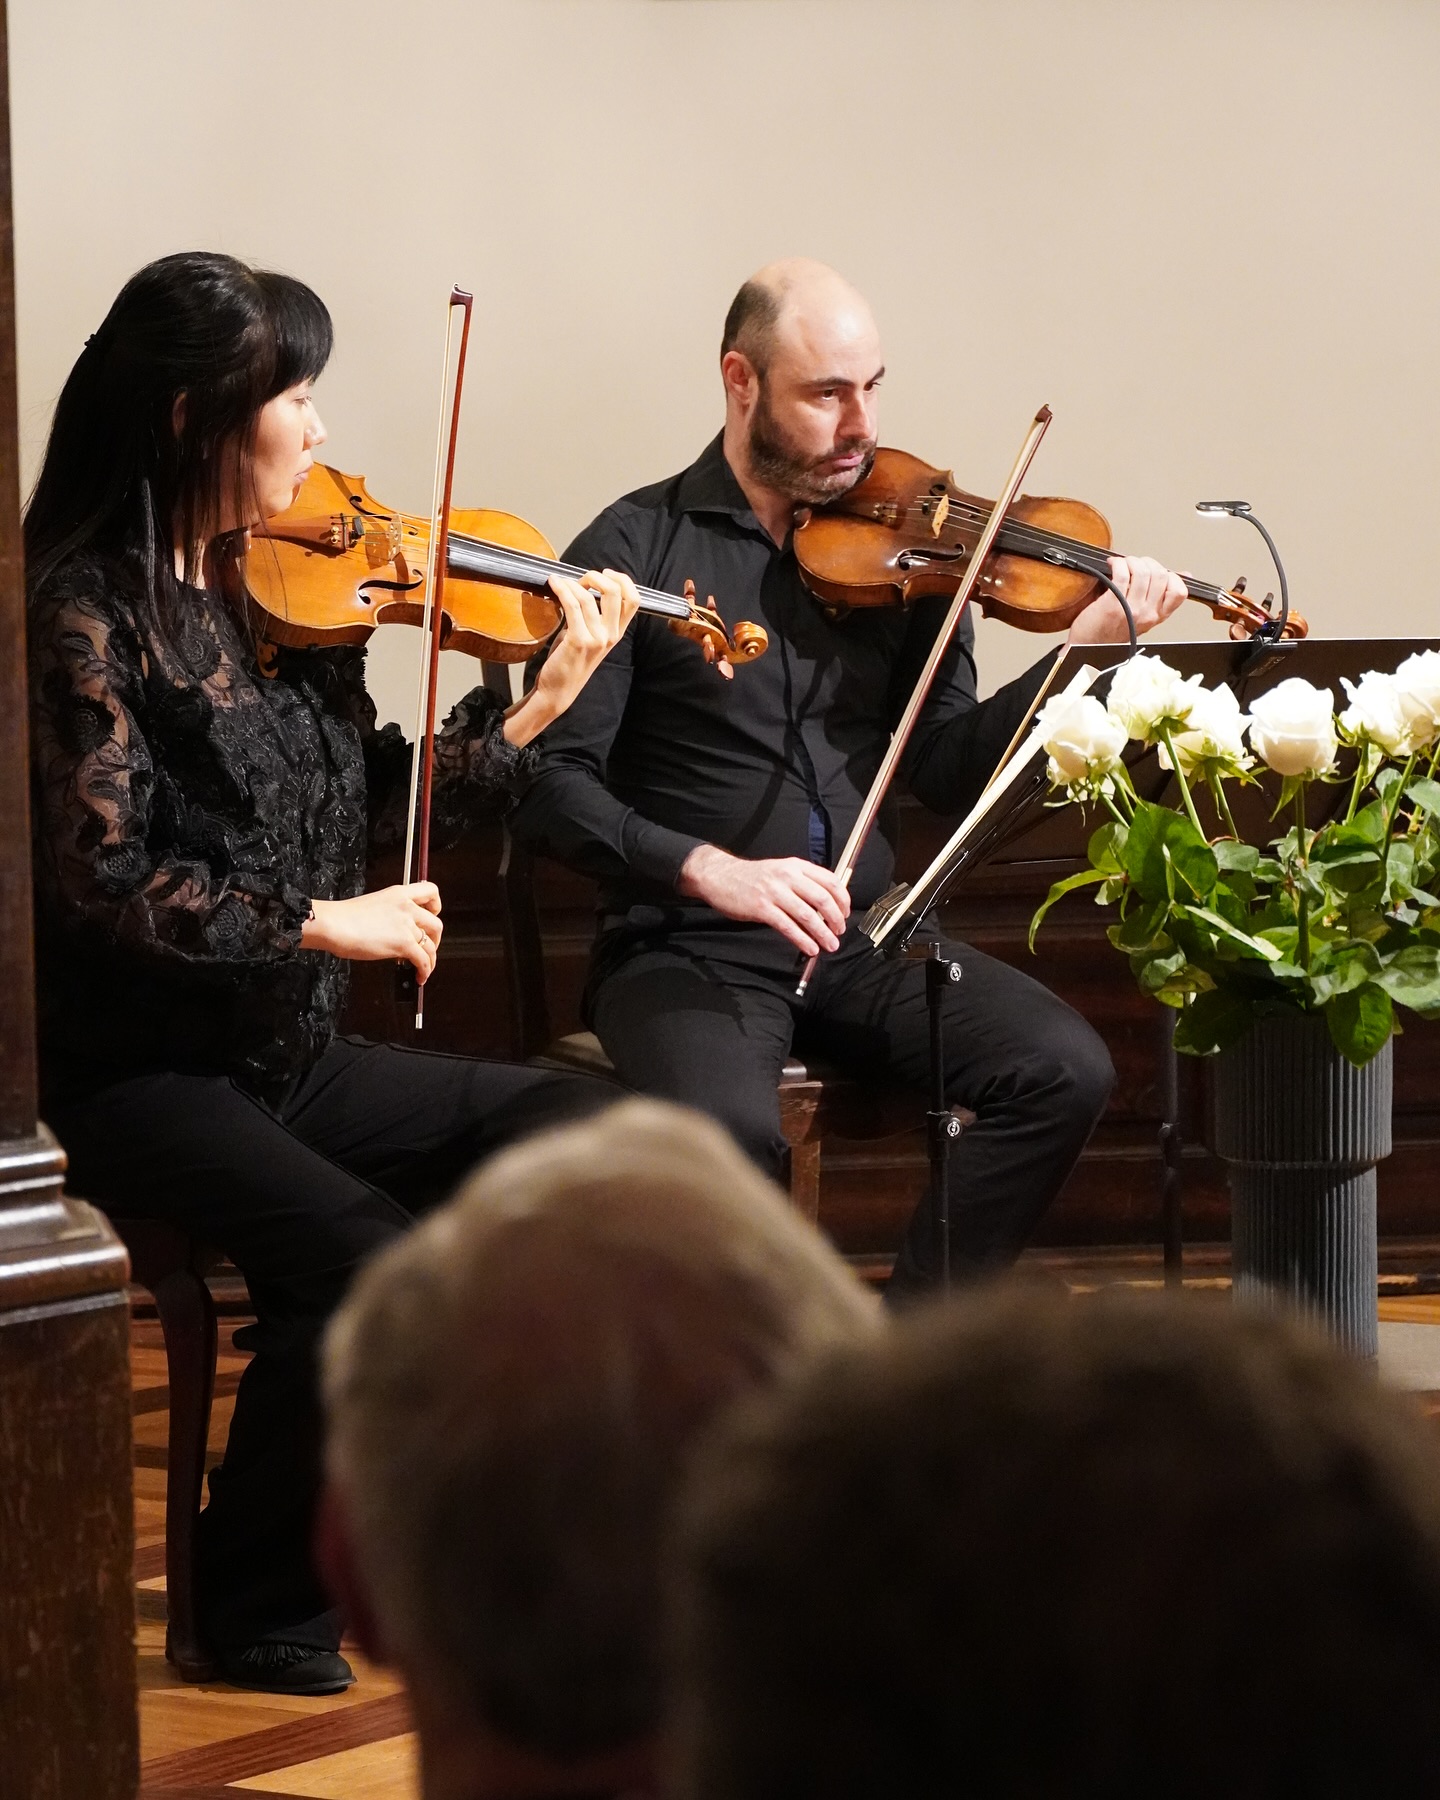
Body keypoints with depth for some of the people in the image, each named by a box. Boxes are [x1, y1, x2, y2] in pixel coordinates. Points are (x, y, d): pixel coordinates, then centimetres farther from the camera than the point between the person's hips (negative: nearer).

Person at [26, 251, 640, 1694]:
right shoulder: (87, 611, -13)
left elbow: (375, 804, 12)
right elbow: (100, 884, -19)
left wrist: (542, 703, 5)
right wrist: (319, 922, -17)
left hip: (287, 1056, 8)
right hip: (135, 1076, -8)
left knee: (594, 1134, -8)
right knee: (360, 1252, -31)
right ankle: (258, 1605, -8)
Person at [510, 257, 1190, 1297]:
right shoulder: (639, 549, -3)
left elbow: (947, 770, 3)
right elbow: (551, 784, -10)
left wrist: (1083, 647, -10)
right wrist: (711, 871, -25)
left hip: (866, 939, 4)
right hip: (688, 949, -4)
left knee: (1066, 1072, -19)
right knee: (732, 1131, -35)